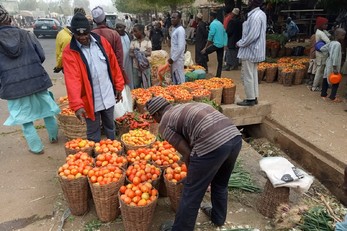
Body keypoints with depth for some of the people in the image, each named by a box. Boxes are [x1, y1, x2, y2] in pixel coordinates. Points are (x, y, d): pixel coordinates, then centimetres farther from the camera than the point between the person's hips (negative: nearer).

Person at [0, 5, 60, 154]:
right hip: (38, 81, 2)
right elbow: (41, 56, 1)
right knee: (47, 110, 21)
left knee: (25, 120, 13)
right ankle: (54, 137, 38)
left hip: (13, 87, -2)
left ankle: (36, 148, 22)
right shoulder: (27, 35, -2)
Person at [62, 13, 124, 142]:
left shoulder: (101, 41, -1)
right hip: (90, 100, -3)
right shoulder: (69, 52, -13)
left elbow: (114, 65, 6)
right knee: (93, 133, 12)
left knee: (110, 126, 23)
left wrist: (119, 86, 6)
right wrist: (77, 104, -32)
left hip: (108, 96, 4)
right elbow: (72, 79, -23)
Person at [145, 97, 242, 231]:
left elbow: (187, 153, 3)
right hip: (235, 137, 9)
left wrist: (191, 176, 21)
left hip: (212, 145, -8)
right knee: (220, 184, 31)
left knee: (192, 193, 12)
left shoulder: (164, 124, 7)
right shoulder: (187, 107, 29)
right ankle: (218, 218, 53)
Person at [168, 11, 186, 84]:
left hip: (177, 59, -9)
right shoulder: (175, 29, 13)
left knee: (179, 79, -1)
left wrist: (172, 58, -17)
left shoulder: (180, 30, -15)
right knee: (174, 78, 15)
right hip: (174, 58, 9)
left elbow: (181, 47, -21)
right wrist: (171, 57, 15)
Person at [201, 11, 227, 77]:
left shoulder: (213, 24, -9)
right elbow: (224, 33, 15)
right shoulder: (220, 23, 15)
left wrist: (205, 47, -12)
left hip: (216, 44, -8)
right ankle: (218, 76, 13)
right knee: (220, 61, 9)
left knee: (203, 52, 2)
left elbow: (210, 37, -14)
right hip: (222, 45, 8)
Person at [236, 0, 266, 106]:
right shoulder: (261, 14, 13)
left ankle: (250, 99, 5)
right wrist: (242, 42, 12)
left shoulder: (255, 16, -19)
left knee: (247, 76, -2)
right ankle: (254, 97, 22)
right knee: (253, 74, 15)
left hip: (250, 50, -10)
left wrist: (240, 43, -13)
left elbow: (253, 35, -26)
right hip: (256, 50, 10)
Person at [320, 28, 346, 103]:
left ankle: (323, 94, 28)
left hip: (328, 64, 9)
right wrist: (335, 67, -25)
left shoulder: (331, 43, 5)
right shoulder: (337, 44, -21)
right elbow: (335, 57, -26)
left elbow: (322, 49, 9)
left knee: (326, 79, 16)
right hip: (333, 66, -9)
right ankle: (332, 97, 9)